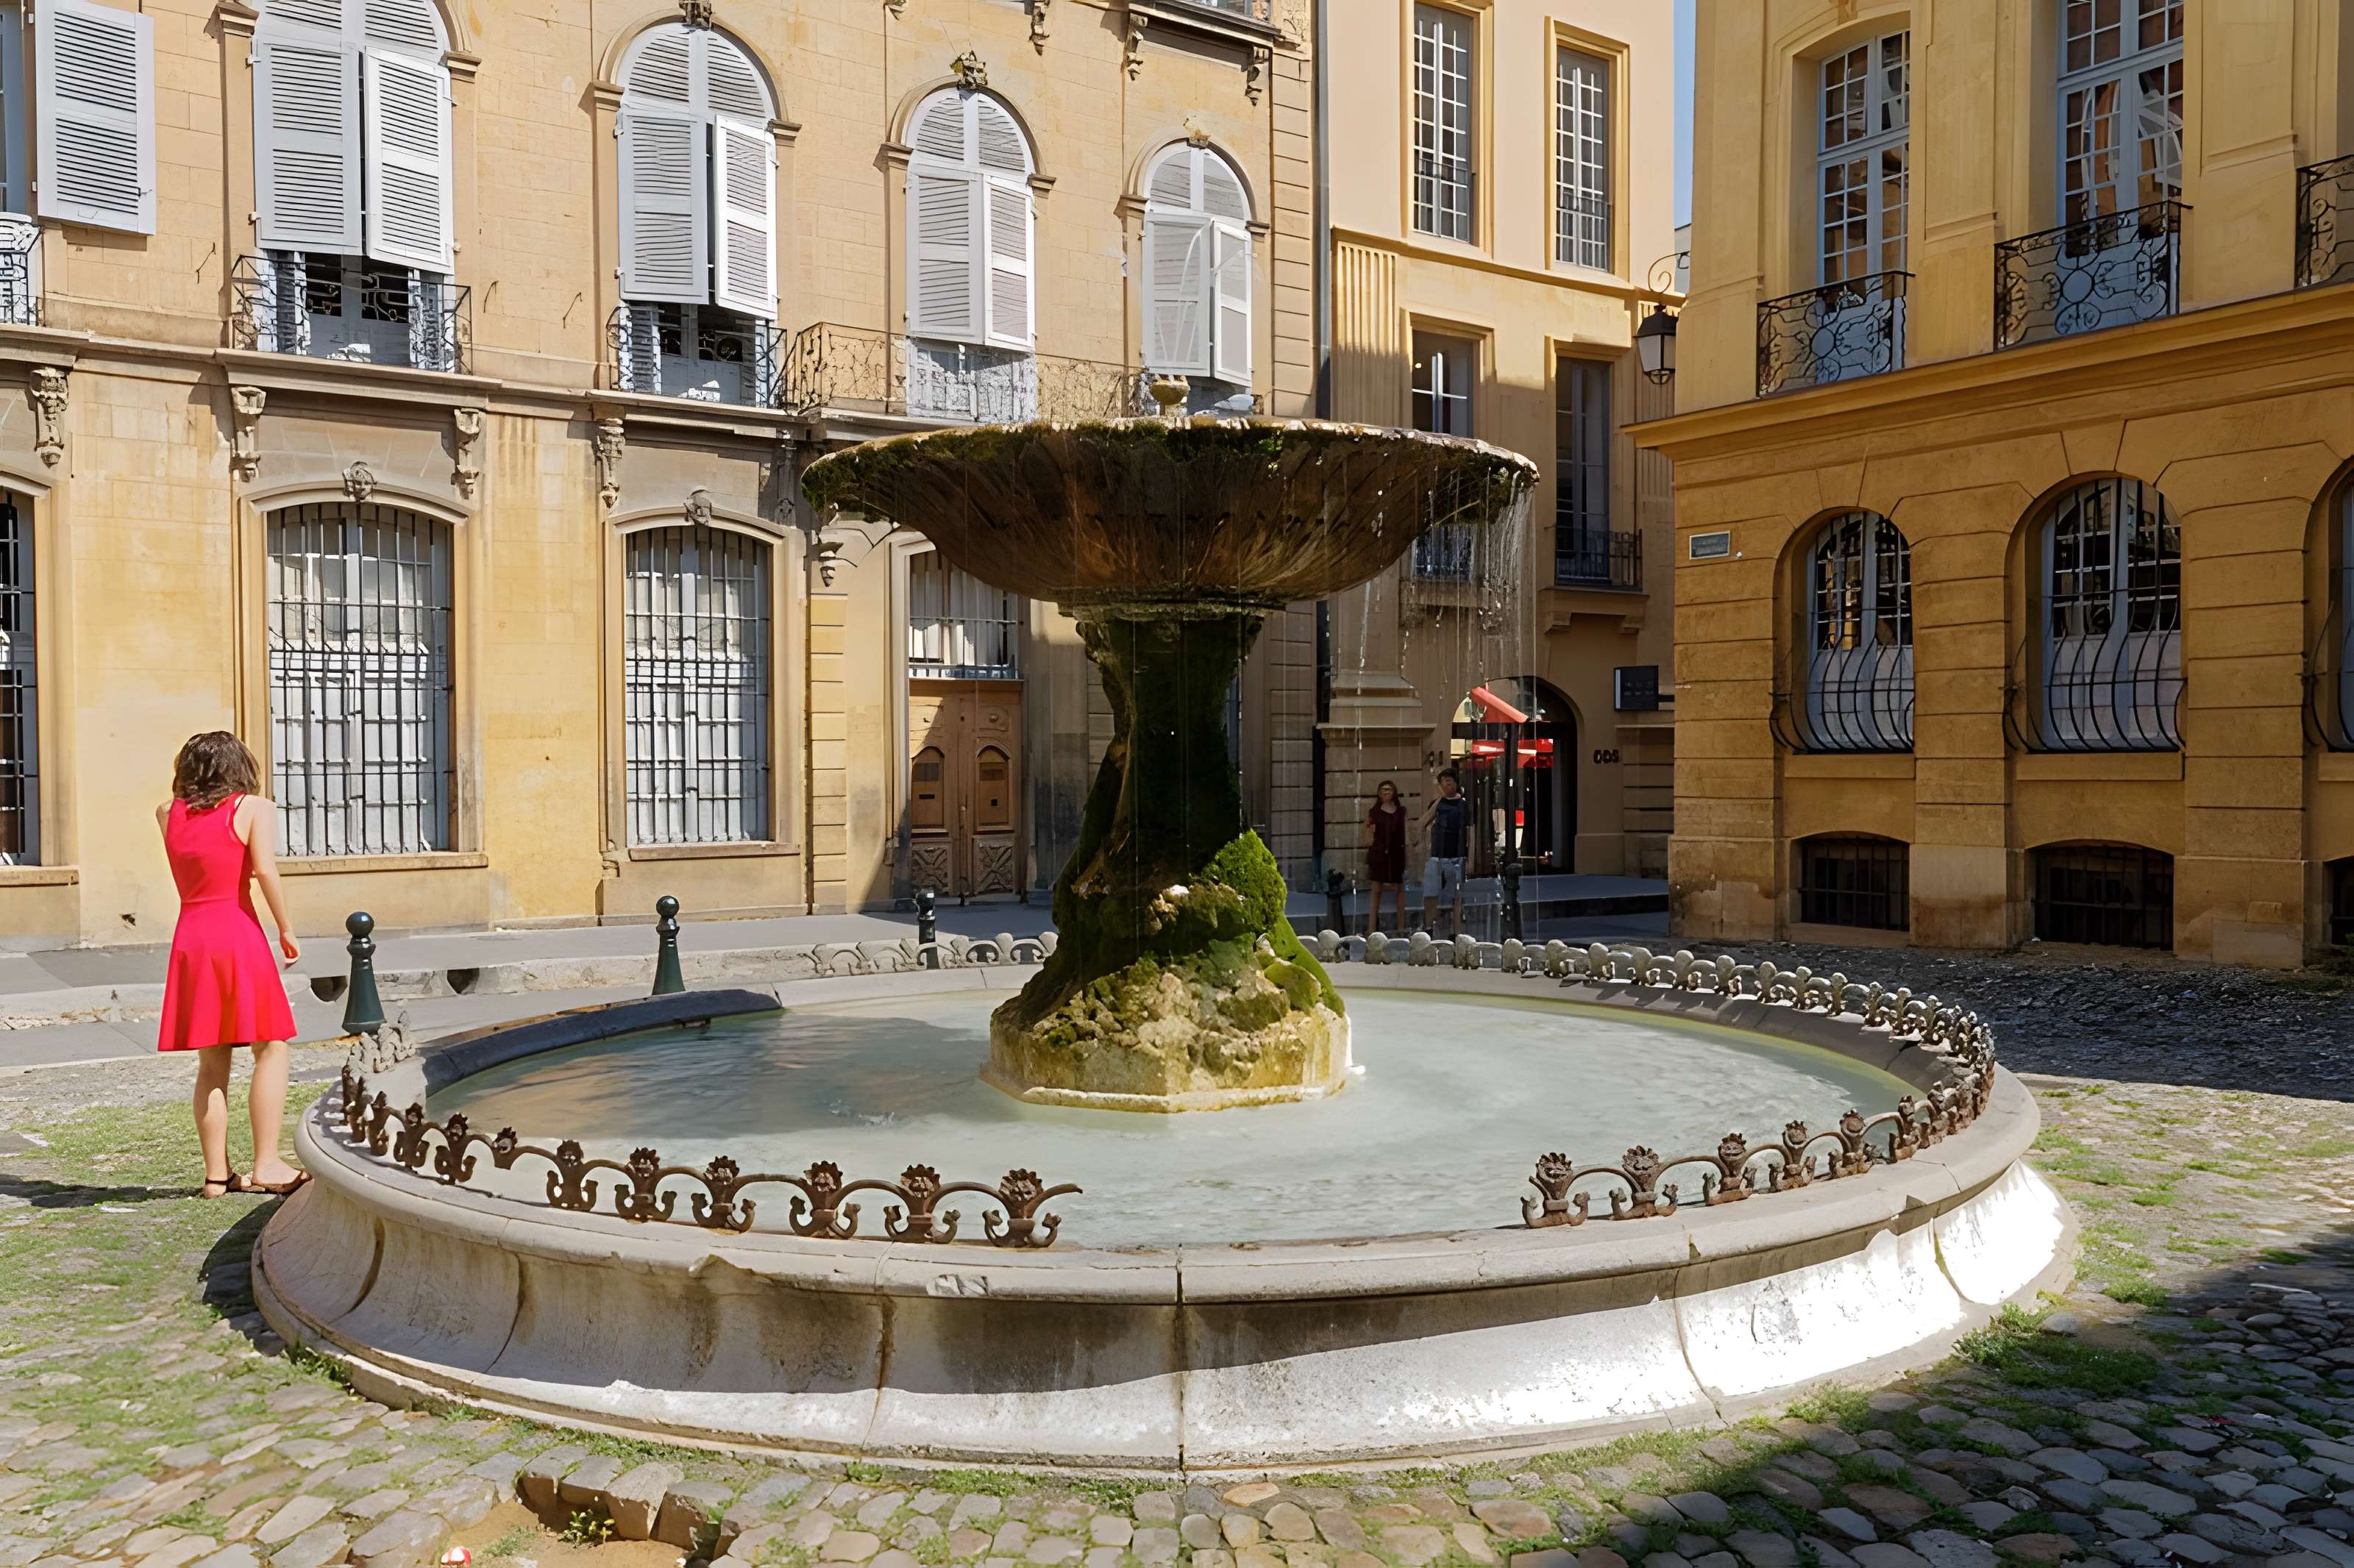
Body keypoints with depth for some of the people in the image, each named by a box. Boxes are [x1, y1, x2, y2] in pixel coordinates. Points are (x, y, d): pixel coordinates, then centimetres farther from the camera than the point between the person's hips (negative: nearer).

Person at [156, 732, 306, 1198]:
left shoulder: (168, 814, 12)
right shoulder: (254, 807, -2)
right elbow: (265, 870, -14)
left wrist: (189, 789, 25)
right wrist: (286, 930, -7)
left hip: (189, 940, 5)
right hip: (238, 933, -5)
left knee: (211, 1063, 11)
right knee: (271, 1050, 3)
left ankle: (216, 1173, 13)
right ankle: (266, 1165, -1)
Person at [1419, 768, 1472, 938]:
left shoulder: (1464, 804, 4)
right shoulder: (1436, 803, 11)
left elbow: (1470, 832, 4)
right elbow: (1423, 823, -3)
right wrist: (1438, 800, -7)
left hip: (1457, 858, -2)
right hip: (1436, 856, 2)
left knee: (1457, 898, 1)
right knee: (1430, 896, -4)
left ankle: (1454, 935, 5)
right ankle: (1428, 932, 5)